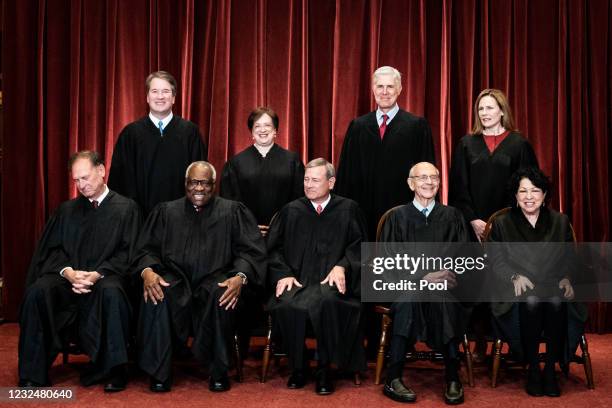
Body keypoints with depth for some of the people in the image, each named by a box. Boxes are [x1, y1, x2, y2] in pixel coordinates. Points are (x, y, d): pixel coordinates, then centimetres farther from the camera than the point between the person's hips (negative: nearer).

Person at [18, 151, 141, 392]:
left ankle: (112, 370, -27)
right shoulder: (67, 210, 20)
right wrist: (68, 272, -11)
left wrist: (97, 274, -16)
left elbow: (126, 254, 0)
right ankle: (33, 374, -19)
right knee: (37, 291, -28)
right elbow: (53, 250, 11)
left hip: (105, 278, -3)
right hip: (68, 276, 3)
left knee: (111, 292, -38)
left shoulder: (126, 208, 9)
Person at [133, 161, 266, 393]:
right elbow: (147, 249, 12)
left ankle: (219, 372, -18)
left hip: (214, 280, -1)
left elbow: (251, 251, 3)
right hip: (175, 279, 1)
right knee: (156, 296, -32)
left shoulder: (233, 211, 13)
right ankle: (159, 372, -18)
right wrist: (147, 271, -12)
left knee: (221, 295, -36)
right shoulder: (165, 212, 19)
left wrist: (240, 277, -18)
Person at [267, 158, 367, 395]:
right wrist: (282, 274, -3)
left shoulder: (348, 210, 13)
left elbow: (359, 245, 8)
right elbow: (274, 249, 15)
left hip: (331, 281, -1)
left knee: (326, 302, -37)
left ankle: (324, 369, -19)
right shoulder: (291, 211, 17)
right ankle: (298, 367, -11)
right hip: (297, 280, 2)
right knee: (287, 305, -33)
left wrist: (342, 266, -10)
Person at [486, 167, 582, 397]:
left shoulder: (560, 222, 17)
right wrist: (515, 276, -14)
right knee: (531, 301, -35)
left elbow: (569, 258, 14)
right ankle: (532, 368, -19)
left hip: (553, 286, 1)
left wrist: (566, 279, -6)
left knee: (556, 302, -34)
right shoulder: (501, 224, 12)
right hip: (518, 291, -1)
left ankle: (550, 368, -19)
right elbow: (496, 260, 4)